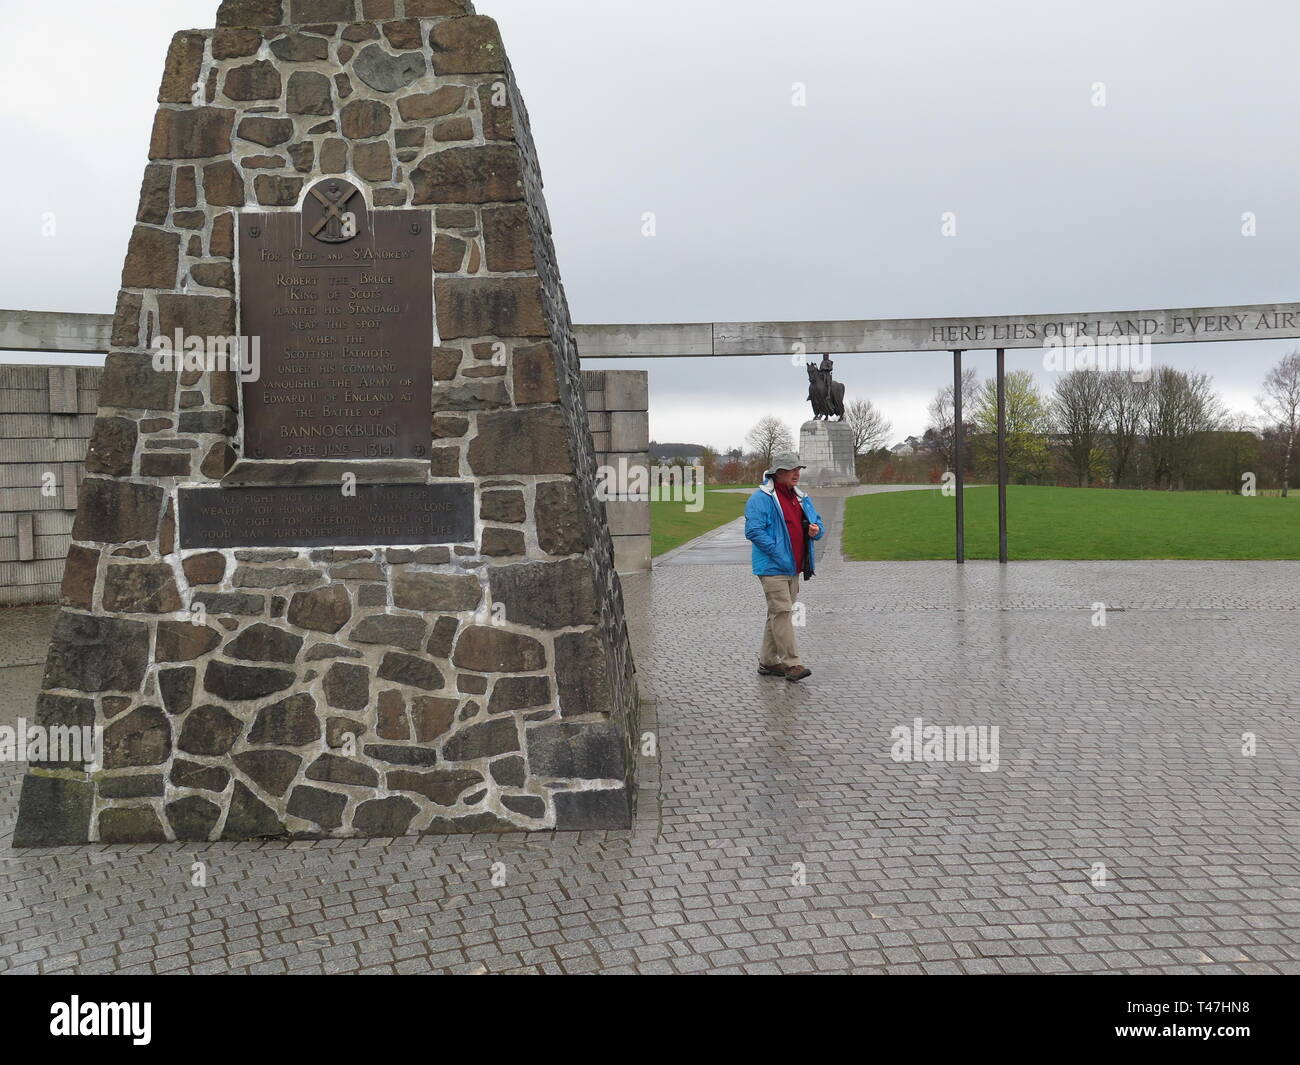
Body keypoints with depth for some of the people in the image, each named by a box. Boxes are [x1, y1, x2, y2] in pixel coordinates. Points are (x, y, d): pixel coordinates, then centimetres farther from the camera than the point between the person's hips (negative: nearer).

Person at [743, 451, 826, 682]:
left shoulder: (801, 497, 16)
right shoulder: (762, 497, -10)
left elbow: (819, 523, 20)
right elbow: (753, 530, -17)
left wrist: (817, 529, -5)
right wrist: (777, 552, -19)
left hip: (793, 567, 8)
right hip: (773, 568, -8)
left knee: (779, 614, 13)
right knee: (782, 612, -12)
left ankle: (768, 661, 21)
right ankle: (791, 663, -11)